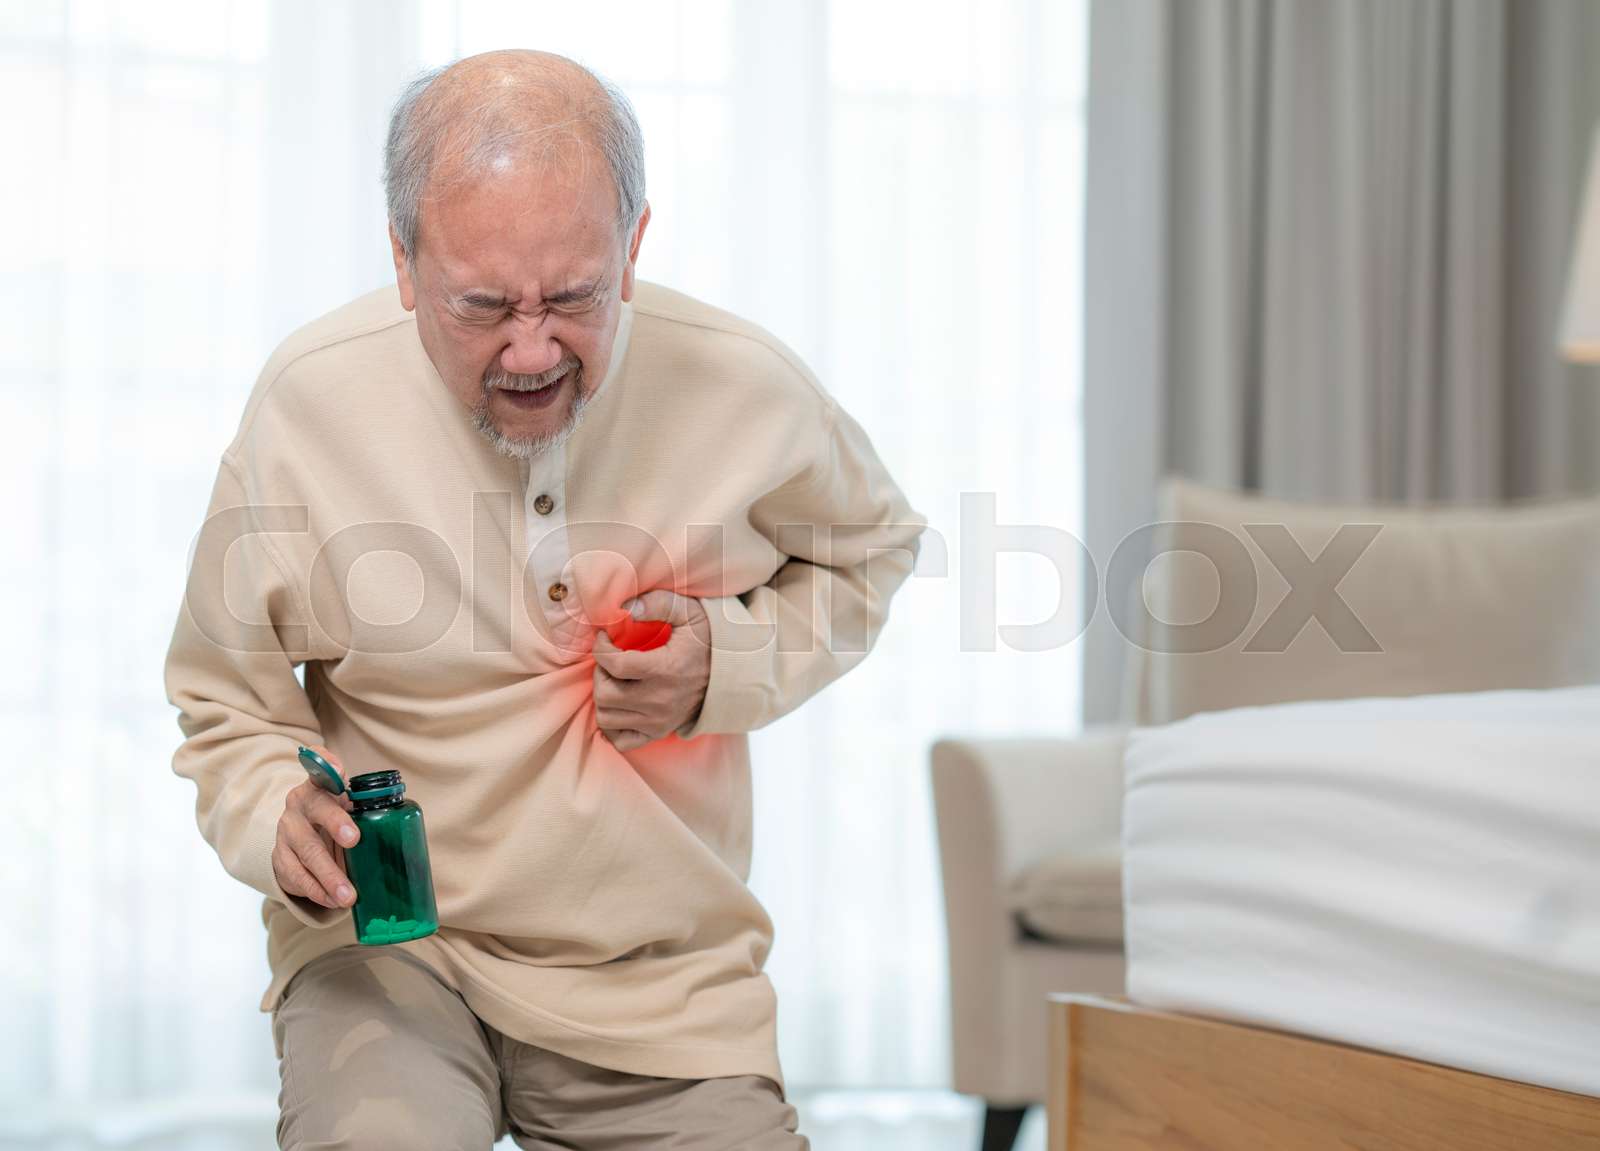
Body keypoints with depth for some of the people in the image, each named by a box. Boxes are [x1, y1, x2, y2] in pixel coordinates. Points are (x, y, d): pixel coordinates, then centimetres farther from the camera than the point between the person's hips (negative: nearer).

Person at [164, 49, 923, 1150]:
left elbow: (868, 547, 15)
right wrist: (278, 816, -20)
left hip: (662, 980, 2)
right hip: (391, 946, -2)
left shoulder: (744, 387, -8)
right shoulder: (311, 400, -10)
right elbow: (224, 706, 4)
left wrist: (728, 662, -7)